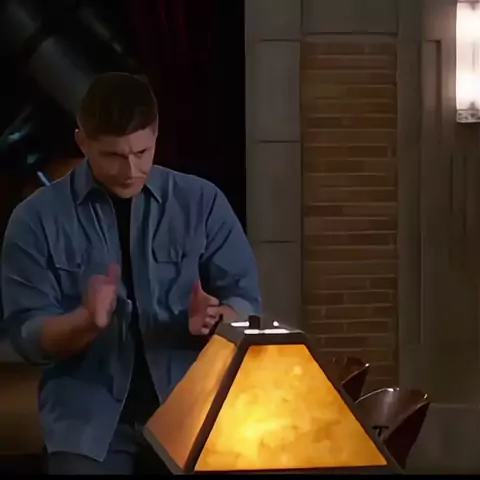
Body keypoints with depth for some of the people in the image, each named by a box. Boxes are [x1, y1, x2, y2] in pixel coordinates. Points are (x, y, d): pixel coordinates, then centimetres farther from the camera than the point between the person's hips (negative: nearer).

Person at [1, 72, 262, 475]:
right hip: (89, 415, -1)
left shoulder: (202, 202, 4)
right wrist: (88, 320, -20)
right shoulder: (37, 219, 0)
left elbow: (247, 303, 3)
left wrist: (215, 319, -18)